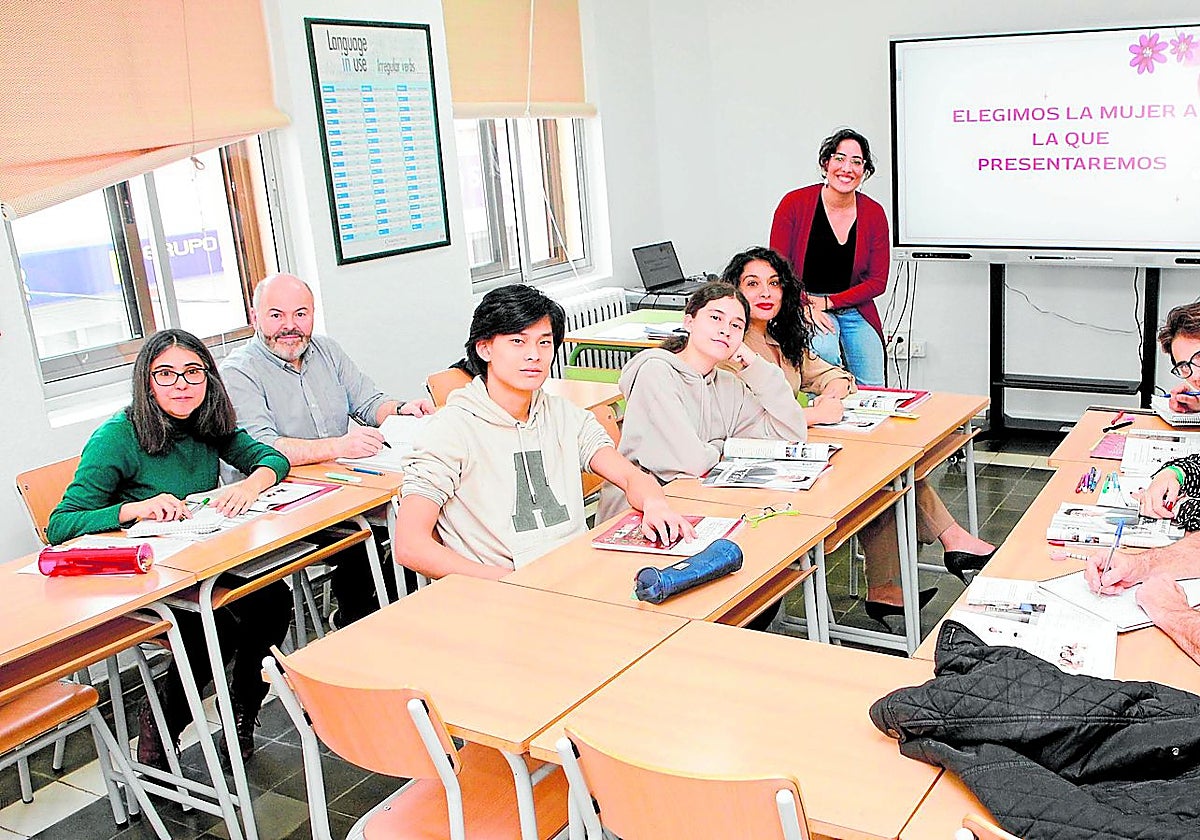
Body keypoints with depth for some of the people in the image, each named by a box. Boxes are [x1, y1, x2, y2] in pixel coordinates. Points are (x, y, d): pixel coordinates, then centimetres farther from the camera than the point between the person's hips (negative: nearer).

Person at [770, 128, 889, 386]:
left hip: (855, 309, 4)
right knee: (824, 350, -33)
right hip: (804, 304, -3)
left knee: (874, 392, 2)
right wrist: (805, 306, -18)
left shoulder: (874, 213, -3)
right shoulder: (795, 202, -10)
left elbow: (878, 282, -1)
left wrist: (828, 302, -11)